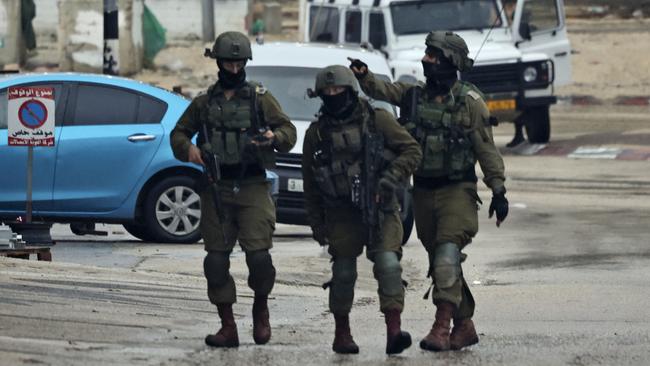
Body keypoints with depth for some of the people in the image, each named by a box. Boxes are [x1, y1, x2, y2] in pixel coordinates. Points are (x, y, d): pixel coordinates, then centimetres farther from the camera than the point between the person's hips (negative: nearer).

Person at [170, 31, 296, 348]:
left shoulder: (260, 98, 7)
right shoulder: (204, 103, 13)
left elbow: (288, 131, 5)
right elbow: (178, 133, 19)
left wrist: (275, 137, -18)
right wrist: (188, 148, -3)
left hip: (252, 188, -3)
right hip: (216, 188, 3)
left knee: (258, 255, -14)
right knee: (216, 259, 0)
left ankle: (261, 308, 13)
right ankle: (228, 327, 7)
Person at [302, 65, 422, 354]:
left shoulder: (378, 120, -1)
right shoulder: (317, 133, 6)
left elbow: (412, 151, 0)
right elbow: (310, 184, 11)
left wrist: (390, 178, -14)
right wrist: (316, 224, 9)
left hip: (380, 208, -2)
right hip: (341, 214, 2)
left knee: (388, 263, -15)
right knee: (343, 273, 4)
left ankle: (394, 331, -19)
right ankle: (342, 334, 18)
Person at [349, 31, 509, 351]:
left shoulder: (469, 101, -6)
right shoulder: (413, 95, 7)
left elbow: (487, 150, -6)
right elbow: (382, 91, -4)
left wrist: (498, 191, -9)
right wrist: (364, 77, -26)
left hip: (457, 190, -6)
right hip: (423, 192, 6)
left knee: (447, 257, -20)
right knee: (440, 264, 12)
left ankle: (442, 326, -24)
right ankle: (464, 325, 23)